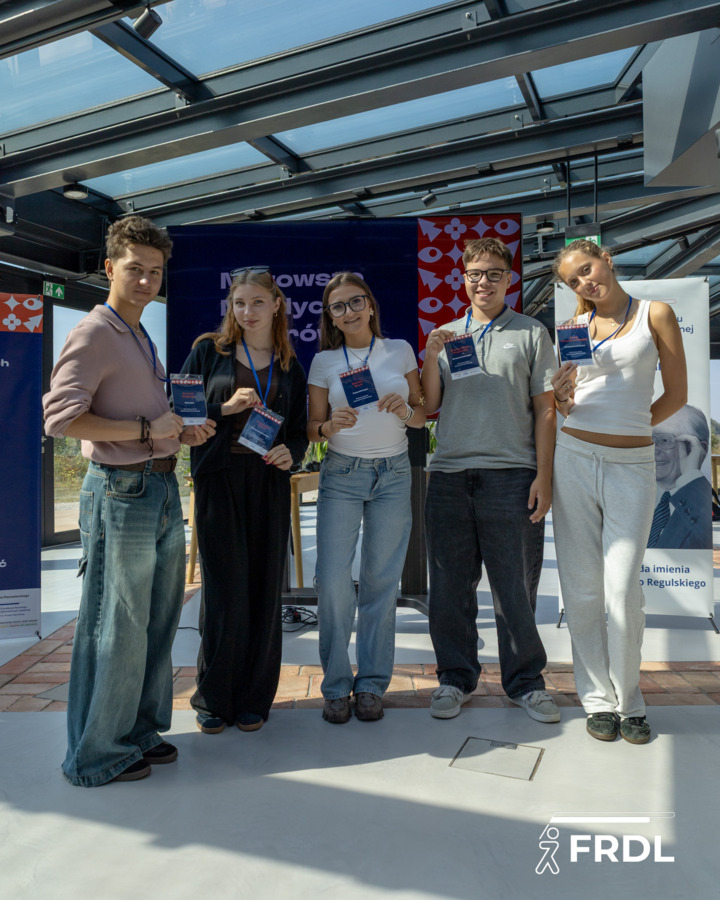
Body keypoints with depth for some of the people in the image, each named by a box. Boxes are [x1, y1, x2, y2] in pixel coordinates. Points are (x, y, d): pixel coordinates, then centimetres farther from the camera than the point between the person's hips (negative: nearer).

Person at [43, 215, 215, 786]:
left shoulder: (143, 339, 20)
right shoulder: (94, 334, -8)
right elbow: (61, 417, -19)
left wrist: (182, 433, 10)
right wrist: (147, 429, -18)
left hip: (163, 488, 9)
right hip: (121, 491, -9)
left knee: (158, 621, 16)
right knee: (116, 627, 0)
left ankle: (139, 731, 32)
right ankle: (97, 755, 17)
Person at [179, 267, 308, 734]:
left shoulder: (290, 365, 13)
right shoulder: (208, 350, 7)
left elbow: (299, 430, 13)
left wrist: (290, 452, -9)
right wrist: (225, 408, -12)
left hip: (269, 483, 2)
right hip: (219, 481, -2)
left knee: (265, 588, 4)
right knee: (225, 589, -3)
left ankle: (254, 698, 19)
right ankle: (215, 698, 15)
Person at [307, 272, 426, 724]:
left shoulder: (400, 350, 6)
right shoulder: (324, 362, 5)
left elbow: (423, 415, 10)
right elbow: (313, 428, 6)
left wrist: (405, 411, -12)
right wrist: (330, 426, -16)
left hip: (394, 474, 1)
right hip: (341, 475, 0)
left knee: (382, 581, 5)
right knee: (333, 579, -6)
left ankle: (372, 684, 20)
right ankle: (337, 686, 12)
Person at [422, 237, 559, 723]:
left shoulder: (532, 333, 9)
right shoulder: (444, 336, 16)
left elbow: (545, 409, 5)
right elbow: (429, 407, 12)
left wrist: (544, 475, -3)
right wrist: (431, 357, -3)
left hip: (512, 475, -2)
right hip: (450, 473, 3)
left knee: (516, 585, 4)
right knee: (451, 583, 7)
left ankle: (526, 680, 21)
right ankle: (456, 677, 23)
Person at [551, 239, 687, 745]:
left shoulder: (655, 314, 6)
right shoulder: (577, 325, 11)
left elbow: (677, 394, 6)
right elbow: (566, 405, 12)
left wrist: (627, 429, 2)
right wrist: (562, 397, -10)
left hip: (632, 465, -2)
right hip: (574, 458, 2)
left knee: (623, 589, -7)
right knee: (582, 586, 3)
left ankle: (630, 701, 15)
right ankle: (599, 699, 18)